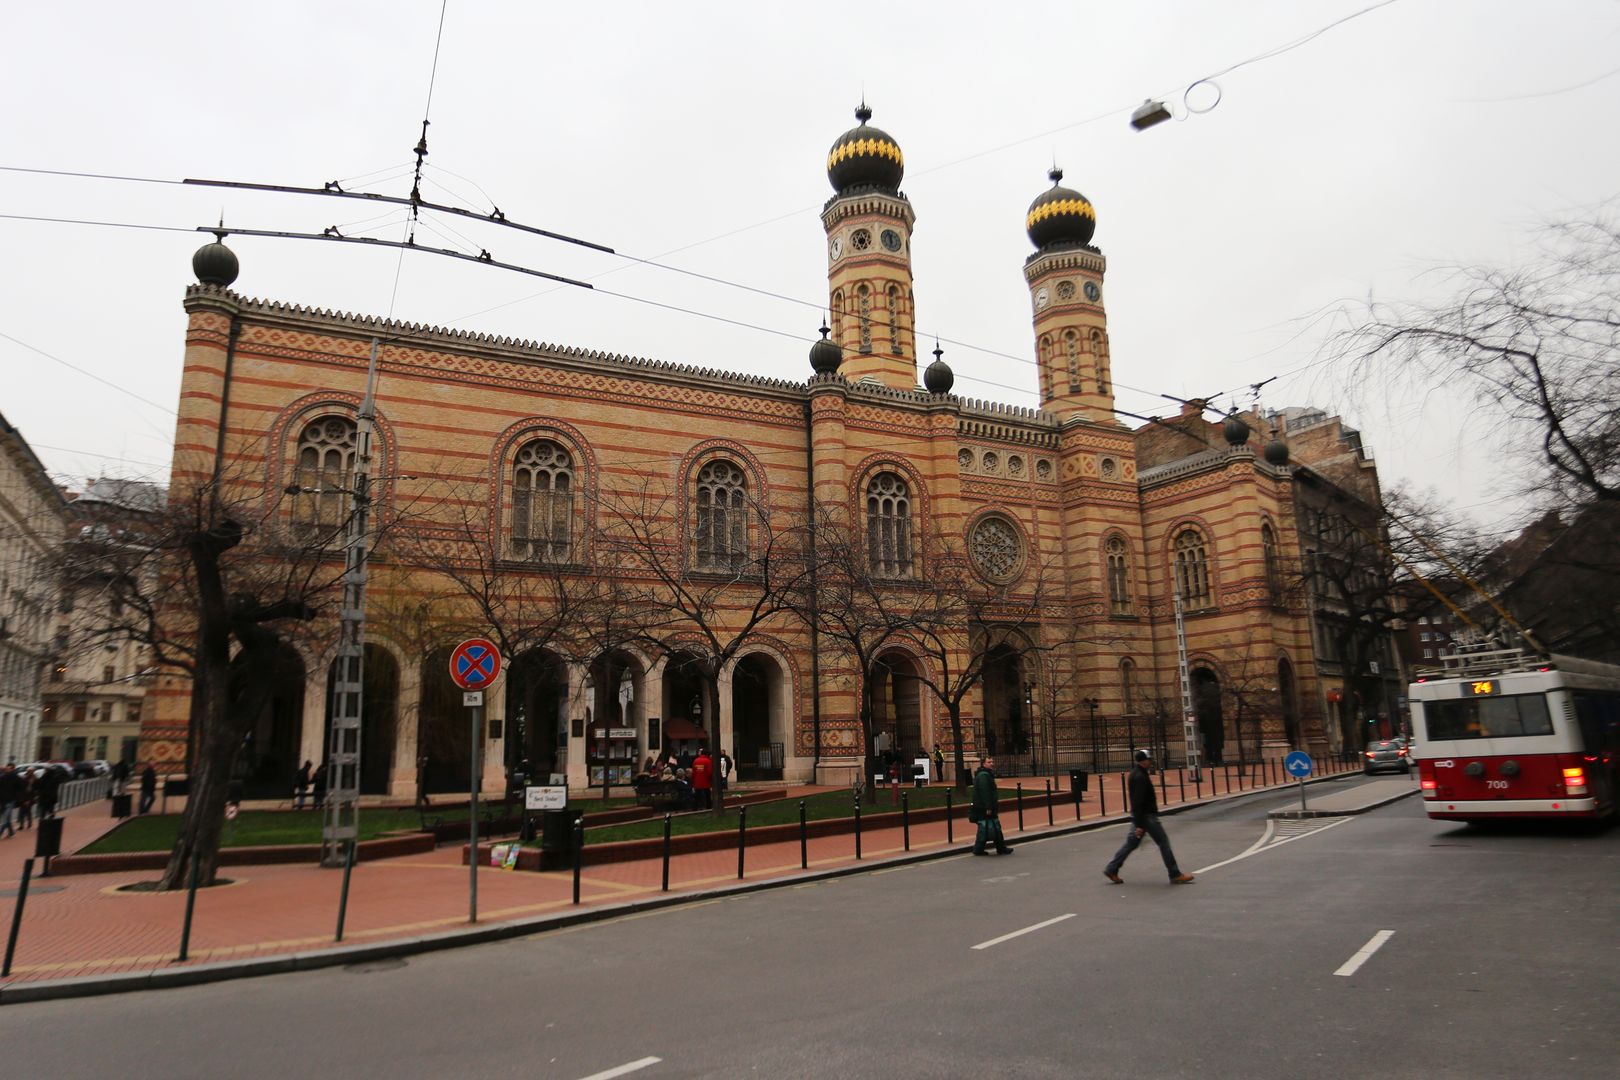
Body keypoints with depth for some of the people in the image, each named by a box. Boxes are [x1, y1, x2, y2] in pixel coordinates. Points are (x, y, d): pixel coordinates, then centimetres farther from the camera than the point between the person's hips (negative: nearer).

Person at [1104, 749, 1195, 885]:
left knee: (1131, 842, 12)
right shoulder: (1140, 777, -21)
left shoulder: (1136, 773, 11)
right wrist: (1139, 825, -26)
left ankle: (1111, 869, 14)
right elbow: (1137, 802, -25)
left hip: (1139, 815, 10)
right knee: (1163, 841, -1)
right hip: (1146, 815, -10)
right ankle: (1175, 875, 7)